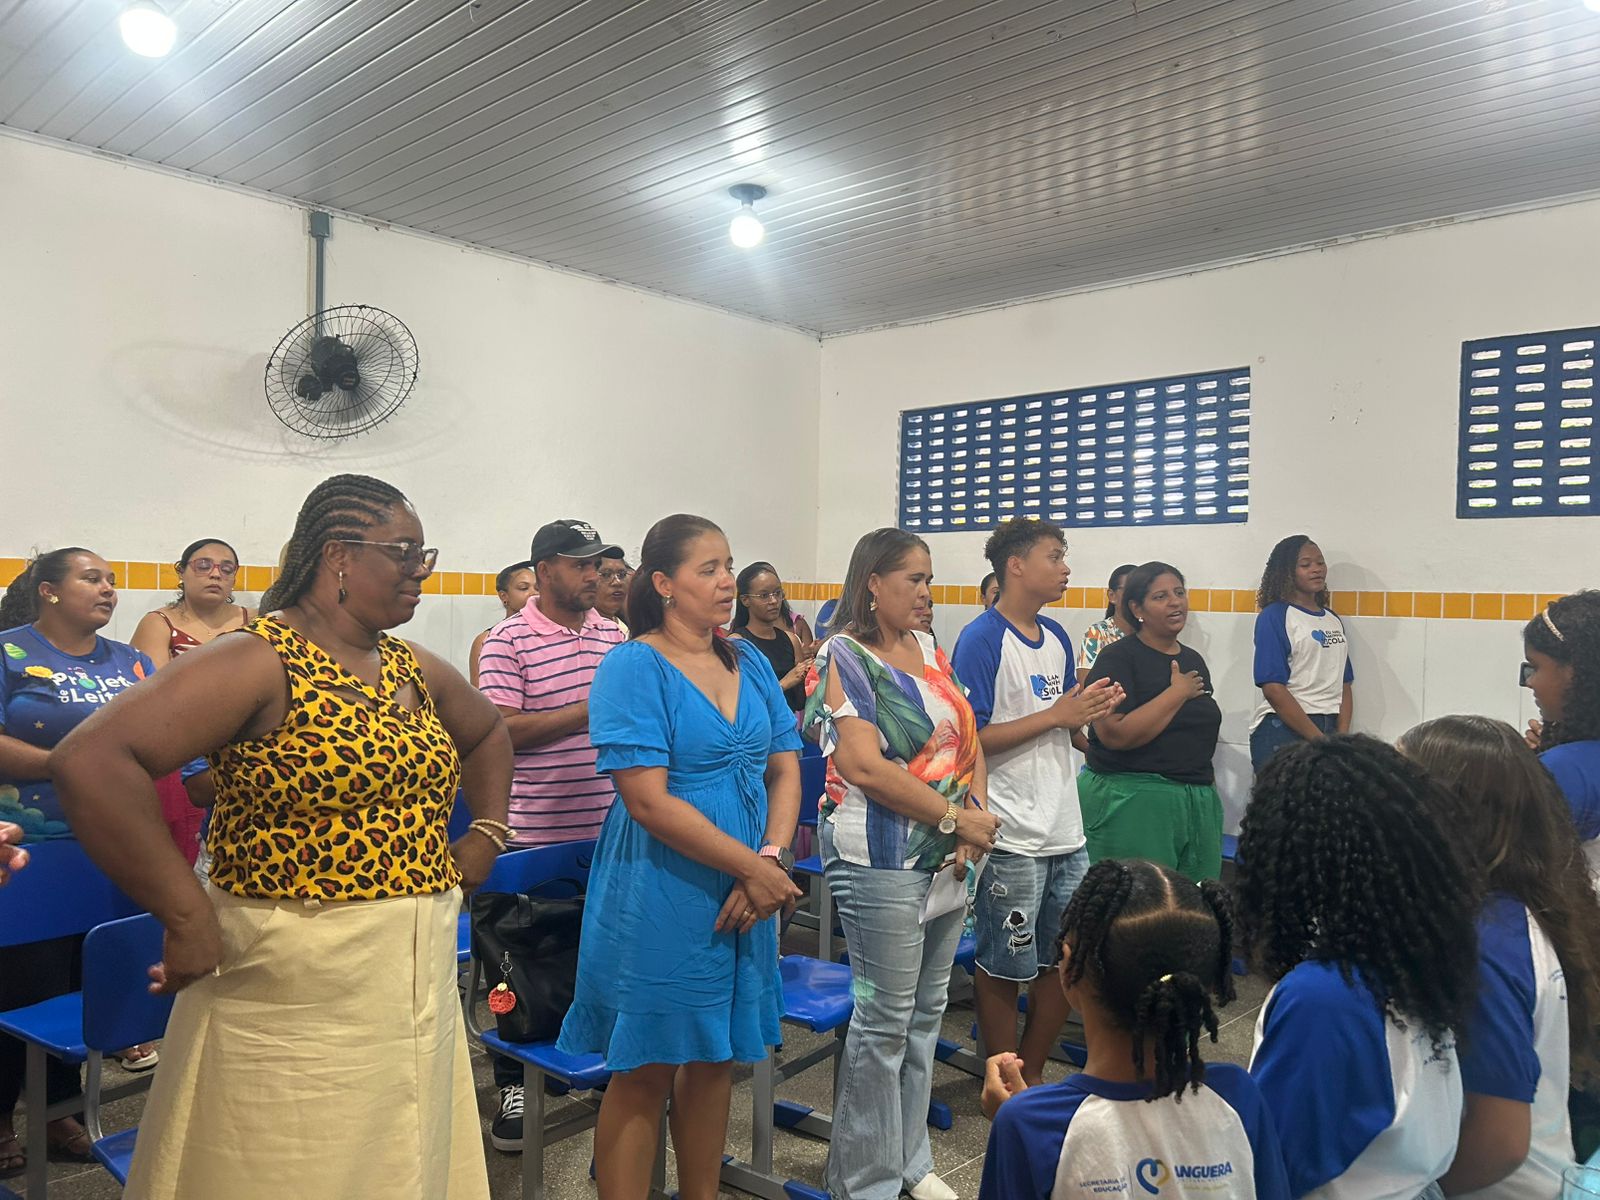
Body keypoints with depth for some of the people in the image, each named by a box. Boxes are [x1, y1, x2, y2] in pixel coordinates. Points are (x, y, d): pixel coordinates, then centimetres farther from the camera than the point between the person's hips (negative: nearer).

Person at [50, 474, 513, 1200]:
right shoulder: (260, 661, -15)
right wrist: (187, 918, -23)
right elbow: (90, 762, -26)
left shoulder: (416, 670, 8)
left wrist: (487, 833, 14)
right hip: (292, 992, -7)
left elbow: (487, 733, 28)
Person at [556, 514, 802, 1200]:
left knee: (714, 1056, 18)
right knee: (644, 1072, 5)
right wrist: (753, 867, -17)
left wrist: (775, 858, -10)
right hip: (660, 898, -6)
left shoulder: (749, 662, 8)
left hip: (744, 897, 6)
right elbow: (649, 801, -19)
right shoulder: (635, 666, -12)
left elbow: (785, 768, 7)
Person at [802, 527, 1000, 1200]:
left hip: (947, 858, 7)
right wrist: (955, 818, -15)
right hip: (882, 860, -7)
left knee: (927, 1011, 16)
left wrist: (977, 815, -5)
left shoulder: (932, 652, 12)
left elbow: (969, 741, 12)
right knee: (885, 1020, 2)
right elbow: (864, 767, -19)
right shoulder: (845, 656, -10)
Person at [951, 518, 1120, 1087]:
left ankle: (1032, 1073, 34)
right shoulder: (981, 640, -13)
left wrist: (1089, 710, -1)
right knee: (1004, 966, 7)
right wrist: (1057, 715, -17)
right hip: (1011, 835, -8)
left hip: (1064, 827, 8)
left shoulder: (1057, 638, 12)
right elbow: (972, 738, -18)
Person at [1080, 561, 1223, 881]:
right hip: (1130, 801, -7)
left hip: (1198, 801, 7)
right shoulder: (1117, 657, -10)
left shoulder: (1194, 660, 13)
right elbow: (1116, 734, -22)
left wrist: (1209, 790, 17)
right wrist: (1177, 692, -15)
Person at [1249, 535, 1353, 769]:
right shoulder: (1274, 616, -6)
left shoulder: (1333, 619, 14)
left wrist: (1342, 738, -2)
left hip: (1330, 729, 6)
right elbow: (1273, 688, -13)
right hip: (1284, 729, -6)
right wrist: (1319, 740, -14)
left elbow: (1344, 684, 12)